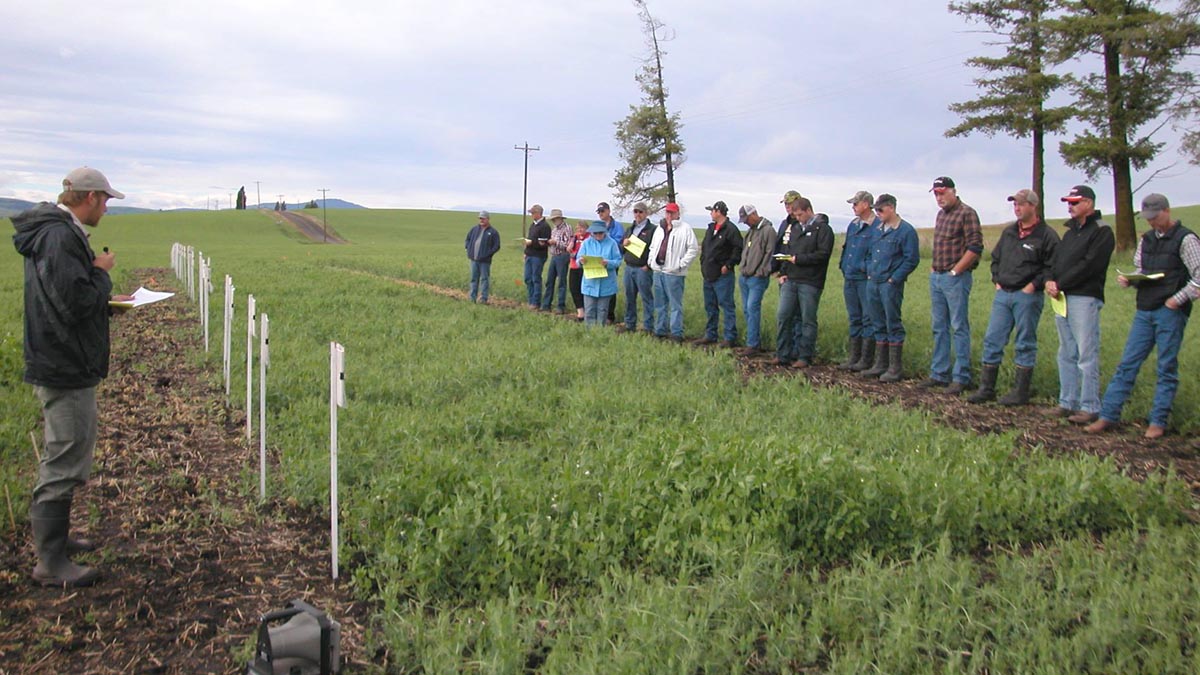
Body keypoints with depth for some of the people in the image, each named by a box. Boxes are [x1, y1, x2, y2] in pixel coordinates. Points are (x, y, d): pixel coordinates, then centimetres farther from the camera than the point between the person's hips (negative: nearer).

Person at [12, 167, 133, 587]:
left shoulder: (57, 232, 13)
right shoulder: (60, 237, -20)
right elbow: (76, 303, -26)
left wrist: (107, 299, 10)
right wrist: (102, 272, -11)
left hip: (60, 366, 11)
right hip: (65, 370, -11)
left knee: (62, 458, 22)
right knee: (64, 465, -3)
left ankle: (53, 538, 36)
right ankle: (51, 564, 5)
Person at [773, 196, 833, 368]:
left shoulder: (822, 229, -5)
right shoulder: (794, 228, 16)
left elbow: (823, 254, -15)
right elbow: (784, 250, 20)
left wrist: (798, 259, -15)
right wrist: (783, 272, 8)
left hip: (810, 283, -6)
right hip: (790, 280, 6)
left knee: (808, 320, 2)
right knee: (783, 316, 3)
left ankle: (804, 356, 10)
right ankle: (783, 354, 12)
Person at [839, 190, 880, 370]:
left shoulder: (877, 227, -10)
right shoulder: (853, 225, 15)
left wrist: (866, 268, -16)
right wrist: (843, 266, 14)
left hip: (866, 279, -8)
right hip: (850, 278, 8)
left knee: (868, 319, -2)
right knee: (854, 319, 13)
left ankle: (866, 359, 2)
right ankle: (853, 357, 19)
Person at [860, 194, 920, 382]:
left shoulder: (906, 231, -8)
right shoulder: (877, 230, 15)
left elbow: (912, 259, -11)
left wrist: (894, 279, -14)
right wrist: (869, 273, 11)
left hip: (891, 285, -8)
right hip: (873, 283, 8)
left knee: (893, 325, -3)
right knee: (878, 325, 12)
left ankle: (895, 368, 3)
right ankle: (880, 364, 20)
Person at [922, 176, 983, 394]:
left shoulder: (966, 213, -9)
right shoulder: (941, 214, 17)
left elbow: (975, 247, -15)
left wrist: (955, 271, -14)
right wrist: (933, 269, 14)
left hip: (956, 278, -8)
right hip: (936, 278, 9)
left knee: (959, 327, -5)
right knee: (939, 327, 11)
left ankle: (961, 377, -2)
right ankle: (939, 374, 18)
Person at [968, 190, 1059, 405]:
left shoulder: (1046, 235, -7)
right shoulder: (1009, 232, 14)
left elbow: (1052, 266, -11)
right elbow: (995, 258, 24)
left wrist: (1034, 285, -15)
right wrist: (997, 280, 12)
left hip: (1027, 296, -6)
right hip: (1003, 294, 6)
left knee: (1025, 344, 2)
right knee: (992, 340, 5)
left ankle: (1021, 392, 9)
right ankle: (986, 389, 11)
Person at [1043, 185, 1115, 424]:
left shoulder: (1102, 232, -5)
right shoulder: (1070, 232, 22)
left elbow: (1088, 266, -15)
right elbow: (1055, 260, 17)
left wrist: (1060, 285, -12)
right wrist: (1050, 281, -3)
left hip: (1085, 298, -9)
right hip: (1062, 297, 9)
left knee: (1087, 355, -7)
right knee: (1066, 355, 11)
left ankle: (1090, 408, -3)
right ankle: (1067, 403, 16)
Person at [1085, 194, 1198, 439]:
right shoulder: (1146, 239, 13)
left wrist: (1176, 300, -14)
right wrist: (1129, 280, 1)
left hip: (1170, 312, -6)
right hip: (1144, 311, 6)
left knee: (1167, 368, 2)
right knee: (1127, 363, 3)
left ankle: (1158, 422, 8)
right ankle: (1108, 416, 3)